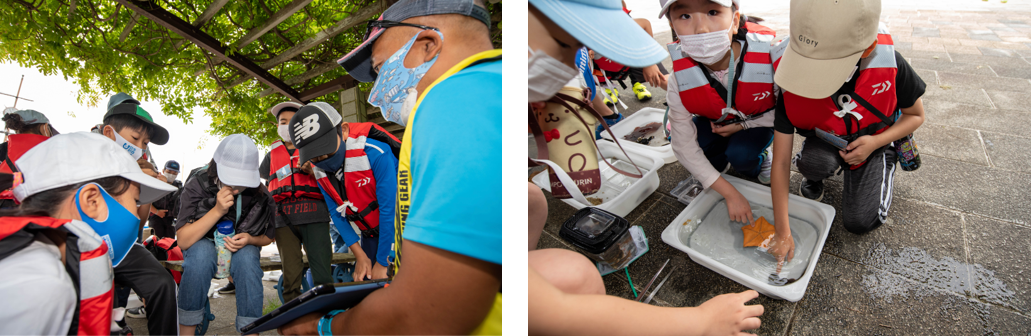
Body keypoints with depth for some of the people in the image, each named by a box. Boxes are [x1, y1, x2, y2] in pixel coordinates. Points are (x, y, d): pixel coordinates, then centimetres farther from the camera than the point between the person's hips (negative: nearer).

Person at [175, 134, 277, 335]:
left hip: (241, 249, 1)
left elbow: (268, 237, 0)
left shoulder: (261, 195, -15)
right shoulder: (197, 186, -19)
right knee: (201, 251, -35)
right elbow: (183, 241, -24)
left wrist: (249, 239, -23)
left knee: (247, 257, -34)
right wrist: (217, 211, -36)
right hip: (204, 245, -1)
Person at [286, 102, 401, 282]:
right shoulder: (319, 171, -6)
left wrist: (382, 262, -20)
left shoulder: (375, 152, -27)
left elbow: (389, 209, -25)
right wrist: (360, 256, -6)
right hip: (370, 233, 6)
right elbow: (336, 213, 2)